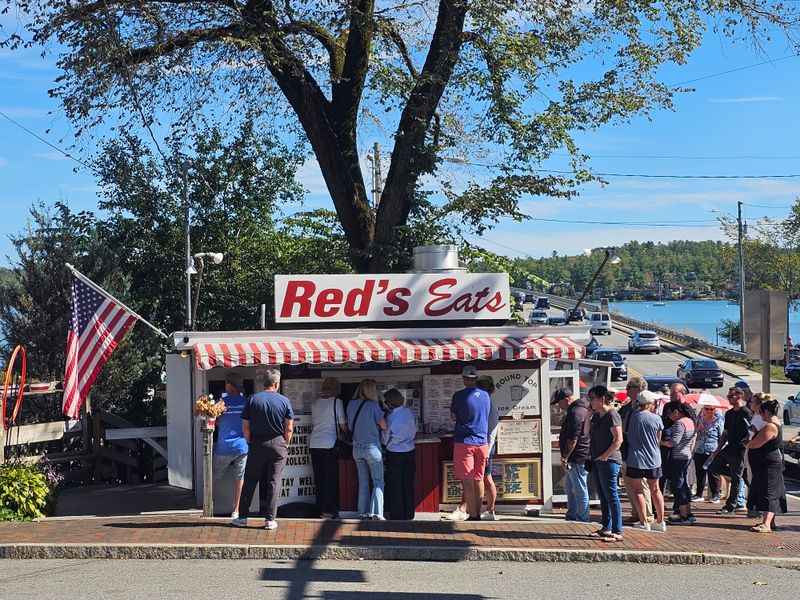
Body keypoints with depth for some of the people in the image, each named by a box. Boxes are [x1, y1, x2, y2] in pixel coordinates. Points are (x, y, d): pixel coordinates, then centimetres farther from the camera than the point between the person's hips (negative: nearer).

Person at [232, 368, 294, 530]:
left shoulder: (252, 400, -2)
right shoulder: (284, 401, -4)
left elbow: (245, 427, -1)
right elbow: (289, 429, -2)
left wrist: (250, 443, 10)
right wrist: (285, 445, 11)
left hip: (257, 444, 1)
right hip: (278, 444, -1)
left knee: (250, 481, 9)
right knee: (274, 483, 4)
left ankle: (242, 517, 12)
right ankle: (270, 519, 4)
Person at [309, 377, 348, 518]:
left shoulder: (315, 403, 12)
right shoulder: (336, 402, -5)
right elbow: (343, 425, -4)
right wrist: (350, 434, 14)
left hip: (314, 444, 5)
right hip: (329, 444, -5)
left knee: (318, 478, 10)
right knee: (331, 478, 1)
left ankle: (320, 509, 13)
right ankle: (327, 511, -2)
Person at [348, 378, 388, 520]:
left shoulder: (351, 404, 2)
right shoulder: (373, 405, -14)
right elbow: (384, 426, -8)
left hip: (357, 448, 5)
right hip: (372, 447, -5)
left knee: (363, 482, 12)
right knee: (378, 482, 2)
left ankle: (363, 512, 10)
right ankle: (376, 513, -5)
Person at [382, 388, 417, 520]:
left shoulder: (391, 417, -17)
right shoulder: (410, 412, -5)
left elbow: (385, 438, -7)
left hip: (394, 454, -4)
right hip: (410, 452, 4)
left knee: (395, 486, 5)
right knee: (408, 485, 11)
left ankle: (396, 516, 7)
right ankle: (408, 514, 15)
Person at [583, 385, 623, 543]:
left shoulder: (611, 415, -14)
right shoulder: (597, 415, 13)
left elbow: (618, 440, -20)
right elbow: (586, 432, 13)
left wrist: (605, 456, -18)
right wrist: (589, 415, 4)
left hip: (609, 462, -9)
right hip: (597, 461, 9)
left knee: (611, 496, -7)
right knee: (603, 497, 15)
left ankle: (617, 533, -4)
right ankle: (606, 528, 23)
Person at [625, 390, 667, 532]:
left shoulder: (631, 416, -8)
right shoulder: (656, 419, -6)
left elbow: (626, 434, 5)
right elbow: (659, 439, 7)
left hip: (636, 459, -2)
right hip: (653, 459, 2)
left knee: (637, 490, 7)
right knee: (655, 489, 15)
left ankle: (644, 522, 2)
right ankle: (660, 522, 19)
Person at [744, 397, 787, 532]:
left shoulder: (770, 427, -21)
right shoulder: (777, 424, 13)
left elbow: (755, 444, -20)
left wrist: (748, 444, -1)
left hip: (769, 464, -11)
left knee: (768, 493, -14)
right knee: (770, 494, 16)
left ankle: (766, 524, -19)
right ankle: (768, 521, 25)